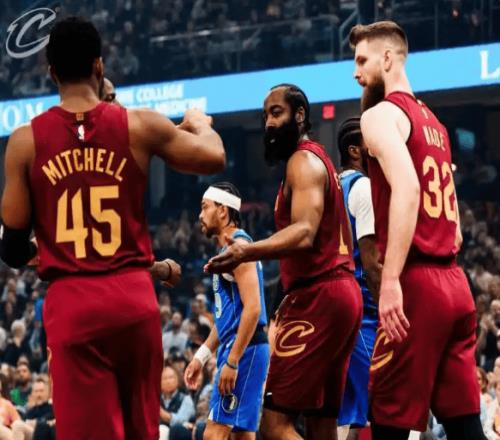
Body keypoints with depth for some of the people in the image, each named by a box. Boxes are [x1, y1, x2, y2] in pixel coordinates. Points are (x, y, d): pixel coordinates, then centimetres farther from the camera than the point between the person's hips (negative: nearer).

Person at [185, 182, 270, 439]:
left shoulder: (238, 245, -12)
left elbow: (252, 308, -21)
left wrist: (232, 361, -23)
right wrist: (201, 356, 22)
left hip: (244, 349, -10)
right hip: (233, 347, 10)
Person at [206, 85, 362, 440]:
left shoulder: (304, 160, -9)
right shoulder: (318, 159, 23)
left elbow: (304, 233, -25)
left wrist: (249, 252, -41)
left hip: (318, 297, -10)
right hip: (341, 291, 10)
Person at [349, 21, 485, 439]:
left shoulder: (381, 114, -4)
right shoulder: (432, 121, 22)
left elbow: (407, 189, -21)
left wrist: (390, 281, -26)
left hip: (417, 282, -8)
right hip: (455, 281, 8)